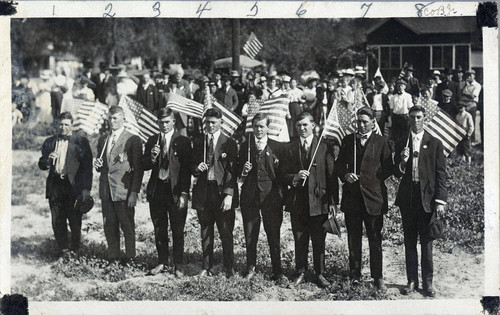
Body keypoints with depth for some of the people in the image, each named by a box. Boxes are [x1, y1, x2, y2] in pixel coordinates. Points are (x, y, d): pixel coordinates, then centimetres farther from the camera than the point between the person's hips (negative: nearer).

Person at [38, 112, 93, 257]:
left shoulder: (81, 142, 2)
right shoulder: (49, 142, 14)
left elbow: (87, 166, -1)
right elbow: (41, 165, 16)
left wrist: (86, 188, -8)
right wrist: (48, 160, -8)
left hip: (74, 187, -3)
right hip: (55, 187, 3)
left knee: (75, 221, 0)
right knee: (57, 222, 4)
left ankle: (74, 250, 13)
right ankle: (64, 250, 15)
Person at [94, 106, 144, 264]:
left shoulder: (133, 140, -3)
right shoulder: (103, 140, 15)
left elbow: (138, 169, -6)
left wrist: (134, 192, -12)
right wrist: (97, 165, 1)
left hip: (124, 190, -5)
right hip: (106, 190, 5)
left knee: (127, 226, 0)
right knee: (109, 226, 8)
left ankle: (129, 257, 10)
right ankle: (112, 257, 17)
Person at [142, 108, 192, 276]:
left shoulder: (183, 142, -1)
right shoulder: (152, 140, 11)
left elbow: (187, 170, -4)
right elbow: (144, 166, 10)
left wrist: (184, 194, -11)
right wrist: (152, 157, -12)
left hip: (175, 191, -4)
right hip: (156, 191, 4)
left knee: (177, 230, 0)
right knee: (159, 229, 9)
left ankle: (178, 266, 8)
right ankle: (162, 262, 21)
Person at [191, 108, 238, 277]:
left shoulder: (229, 143, 2)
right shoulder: (198, 143, 13)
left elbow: (232, 171, -4)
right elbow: (192, 167, 19)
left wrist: (229, 195, -13)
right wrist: (197, 168, -6)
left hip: (223, 194, -3)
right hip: (203, 193, 4)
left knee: (226, 233, -3)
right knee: (206, 233, 7)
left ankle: (229, 268, 4)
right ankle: (207, 267, 15)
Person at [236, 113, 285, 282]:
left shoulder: (276, 147, 6)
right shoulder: (245, 146, 11)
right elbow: (238, 171, 14)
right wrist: (243, 171, -6)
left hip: (271, 194, -2)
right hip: (249, 195, 2)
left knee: (273, 234, -1)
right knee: (250, 235, 6)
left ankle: (277, 271, 6)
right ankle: (251, 268, 19)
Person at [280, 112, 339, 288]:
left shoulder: (324, 148, 2)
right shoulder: (290, 149, 8)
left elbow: (332, 176, 1)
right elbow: (283, 176, 9)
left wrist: (333, 201, -4)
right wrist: (295, 178, -13)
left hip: (319, 201, -2)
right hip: (297, 202, 2)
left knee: (319, 241, 4)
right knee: (300, 240, 8)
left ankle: (320, 273, 14)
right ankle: (301, 272, 19)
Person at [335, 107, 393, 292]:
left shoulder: (381, 142, 3)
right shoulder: (348, 140, 10)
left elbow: (388, 169, 4)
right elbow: (339, 165, 13)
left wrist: (372, 180, -7)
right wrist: (345, 175, -6)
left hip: (373, 196, -2)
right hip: (351, 196, 2)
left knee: (375, 240, 1)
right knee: (353, 239, 8)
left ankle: (378, 277, 8)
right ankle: (354, 275, 18)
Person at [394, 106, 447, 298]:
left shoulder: (434, 144, 2)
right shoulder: (401, 144, 9)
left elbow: (441, 174, 0)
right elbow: (397, 174, 9)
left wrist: (440, 200, -6)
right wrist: (402, 163, -13)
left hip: (427, 199, -2)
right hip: (407, 199, 2)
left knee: (426, 242, 1)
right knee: (409, 242, 8)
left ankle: (427, 282, 9)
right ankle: (412, 280, 16)